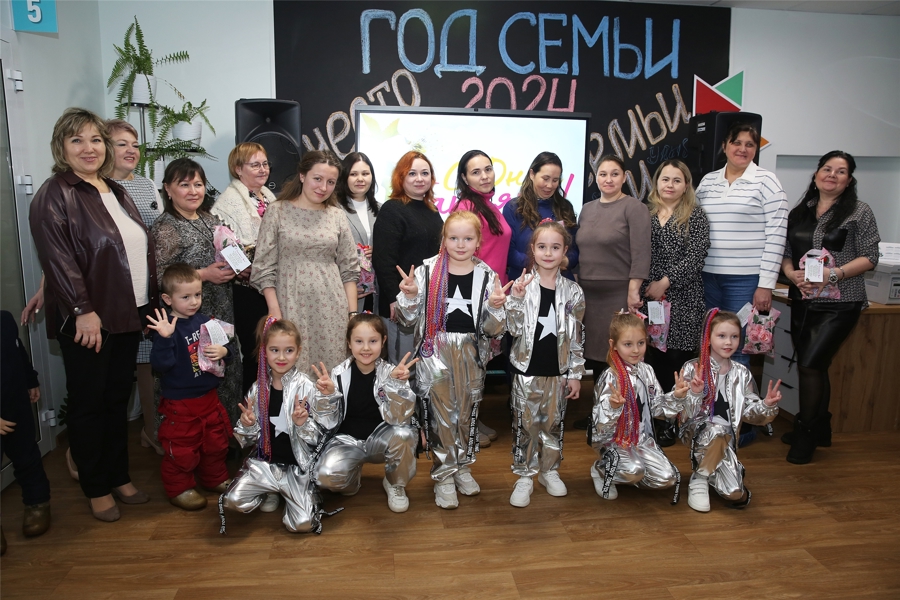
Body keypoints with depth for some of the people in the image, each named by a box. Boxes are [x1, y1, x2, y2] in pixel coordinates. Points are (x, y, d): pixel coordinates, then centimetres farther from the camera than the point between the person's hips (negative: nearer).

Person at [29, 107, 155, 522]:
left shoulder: (115, 192, 14)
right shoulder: (55, 196, -9)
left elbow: (141, 250, 17)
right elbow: (57, 258, -17)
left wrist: (150, 302, 13)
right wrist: (83, 310, -22)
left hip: (128, 316, 7)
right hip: (87, 321, -7)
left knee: (119, 399, 15)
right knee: (88, 404, 6)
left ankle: (119, 477, 29)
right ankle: (96, 489, 20)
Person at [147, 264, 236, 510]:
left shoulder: (205, 321, 0)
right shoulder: (168, 327, -18)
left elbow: (228, 346, 6)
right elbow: (160, 364, -26)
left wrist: (223, 351, -16)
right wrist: (165, 338, -40)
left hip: (209, 397, 6)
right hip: (180, 404, -6)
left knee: (216, 442, 21)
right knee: (182, 449, 6)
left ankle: (215, 478, 41)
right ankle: (179, 488, 28)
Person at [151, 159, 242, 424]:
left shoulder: (211, 220, 12)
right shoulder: (165, 228, -10)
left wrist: (234, 267, 2)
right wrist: (203, 275, -20)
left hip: (222, 315, 7)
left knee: (229, 376, 11)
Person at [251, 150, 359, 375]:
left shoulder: (337, 216, 7)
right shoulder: (278, 212, 0)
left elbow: (349, 269, 9)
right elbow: (264, 267, -1)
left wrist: (353, 312, 3)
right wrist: (274, 310, -8)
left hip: (332, 308, 2)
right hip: (292, 306, -2)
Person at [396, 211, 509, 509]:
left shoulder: (486, 275, -1)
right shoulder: (427, 270, -6)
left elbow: (493, 330, 0)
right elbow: (407, 319, -2)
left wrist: (495, 306, -19)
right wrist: (409, 295, -19)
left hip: (471, 353, 2)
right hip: (436, 351, -2)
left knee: (467, 412, 13)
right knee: (441, 414, 1)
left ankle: (462, 467, 34)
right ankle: (444, 476, 19)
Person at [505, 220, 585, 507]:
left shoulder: (572, 291, -1)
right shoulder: (522, 286, -7)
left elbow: (577, 336, 4)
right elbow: (514, 329, -9)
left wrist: (576, 373, 3)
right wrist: (516, 299, -23)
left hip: (558, 371, 2)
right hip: (527, 369, -2)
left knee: (553, 423, 14)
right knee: (526, 424, 6)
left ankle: (549, 471, 33)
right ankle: (524, 476, 21)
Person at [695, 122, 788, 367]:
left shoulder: (765, 181, -2)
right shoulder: (707, 181, 11)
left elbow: (776, 236, -6)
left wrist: (766, 284, -10)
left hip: (746, 279, -4)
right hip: (708, 276, 4)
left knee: (737, 349, 0)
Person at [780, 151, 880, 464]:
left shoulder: (859, 211, -2)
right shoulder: (799, 212, 11)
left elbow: (869, 257, -5)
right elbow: (785, 253, 10)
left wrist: (835, 274, -19)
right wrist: (793, 274, -9)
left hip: (840, 303, -5)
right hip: (803, 301, 5)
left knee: (810, 365, -12)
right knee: (814, 367, 13)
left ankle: (806, 434, 5)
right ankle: (820, 430, 29)